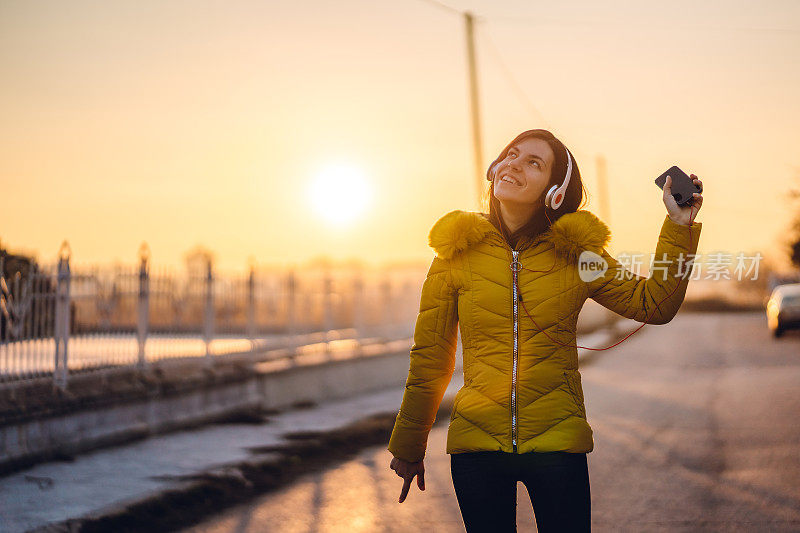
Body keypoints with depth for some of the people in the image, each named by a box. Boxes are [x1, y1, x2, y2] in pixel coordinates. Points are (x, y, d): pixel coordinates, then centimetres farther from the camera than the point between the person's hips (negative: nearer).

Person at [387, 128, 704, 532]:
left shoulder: (577, 254, 1)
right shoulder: (457, 252, 0)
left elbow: (654, 304, 7)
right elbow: (430, 358, 7)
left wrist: (679, 226, -1)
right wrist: (408, 448, 14)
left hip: (556, 441, 0)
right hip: (476, 445, 0)